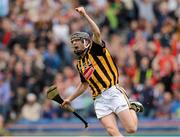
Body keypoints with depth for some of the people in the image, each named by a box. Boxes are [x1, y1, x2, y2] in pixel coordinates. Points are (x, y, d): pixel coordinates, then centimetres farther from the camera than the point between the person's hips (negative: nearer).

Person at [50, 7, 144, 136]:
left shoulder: (95, 50, 3)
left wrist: (85, 15, -24)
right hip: (99, 100, 6)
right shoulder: (79, 64, 21)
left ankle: (132, 108, 18)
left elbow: (97, 34, -18)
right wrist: (69, 99, 30)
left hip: (113, 92, -6)